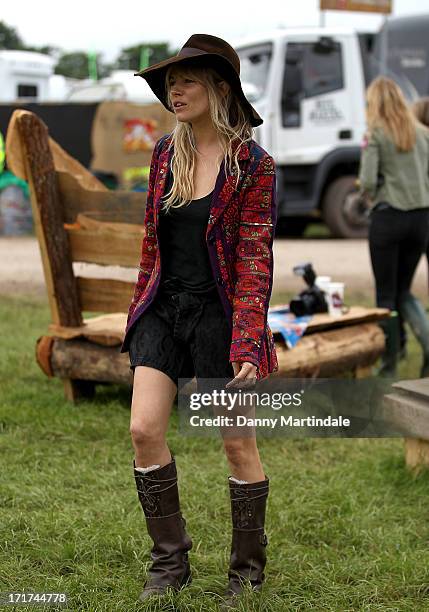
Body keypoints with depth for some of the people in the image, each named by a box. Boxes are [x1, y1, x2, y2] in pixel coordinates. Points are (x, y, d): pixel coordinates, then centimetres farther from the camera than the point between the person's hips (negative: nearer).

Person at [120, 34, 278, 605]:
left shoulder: (253, 164, -10)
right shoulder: (166, 152, 6)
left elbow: (255, 259, -13)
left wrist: (249, 344, -18)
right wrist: (139, 311, 14)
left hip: (220, 312, -5)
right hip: (165, 307, 5)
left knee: (238, 444, 5)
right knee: (145, 429, -5)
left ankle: (248, 569, 23)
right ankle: (170, 559, 11)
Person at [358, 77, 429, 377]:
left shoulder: (375, 134, -6)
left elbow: (368, 182, -13)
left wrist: (370, 192, 8)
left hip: (389, 215, -5)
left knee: (386, 294, 7)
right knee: (404, 290, 18)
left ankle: (390, 366, 10)